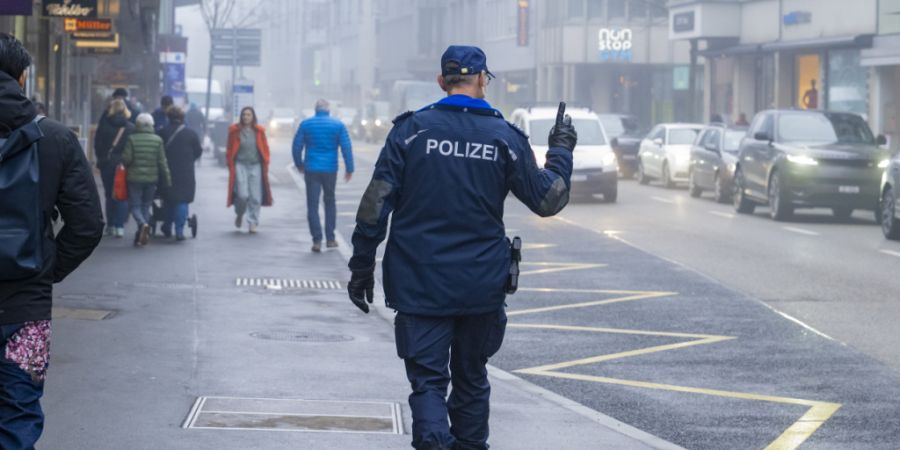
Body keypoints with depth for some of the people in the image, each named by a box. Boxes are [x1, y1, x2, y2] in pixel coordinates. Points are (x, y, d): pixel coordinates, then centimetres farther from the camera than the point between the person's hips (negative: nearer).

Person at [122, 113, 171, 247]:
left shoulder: (132, 139, -9)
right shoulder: (157, 140, -2)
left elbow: (126, 158, -11)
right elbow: (162, 162, -1)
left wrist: (124, 166, 12)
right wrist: (167, 179, 6)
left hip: (135, 178, -3)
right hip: (152, 178, 3)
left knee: (135, 205, 3)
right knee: (146, 206, 13)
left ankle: (142, 224, -26)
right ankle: (141, 236, 12)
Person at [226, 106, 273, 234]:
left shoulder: (259, 131, 4)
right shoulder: (235, 131, 1)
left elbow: (265, 150, 9)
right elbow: (230, 151, 6)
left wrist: (265, 167, 4)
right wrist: (231, 167, 0)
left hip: (256, 166, 2)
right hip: (240, 165, -2)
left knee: (255, 197, -1)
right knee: (242, 195, -11)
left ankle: (252, 223, 9)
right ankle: (239, 214, 20)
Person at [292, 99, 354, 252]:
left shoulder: (305, 124, 1)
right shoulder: (338, 125, 0)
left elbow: (297, 146, 3)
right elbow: (346, 148, -5)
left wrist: (299, 165, 17)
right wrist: (349, 169, 1)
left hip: (311, 170, -1)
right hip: (330, 170, 1)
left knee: (312, 205, 1)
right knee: (330, 202, 17)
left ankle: (317, 240, -7)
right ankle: (330, 238, 16)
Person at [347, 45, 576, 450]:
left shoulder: (412, 129, -4)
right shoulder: (505, 137, -2)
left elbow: (376, 204, -7)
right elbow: (548, 200, 5)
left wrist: (362, 266, 1)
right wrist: (561, 151, 21)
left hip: (420, 284, -1)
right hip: (481, 286, 2)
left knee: (428, 380, 0)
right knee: (471, 378, 18)